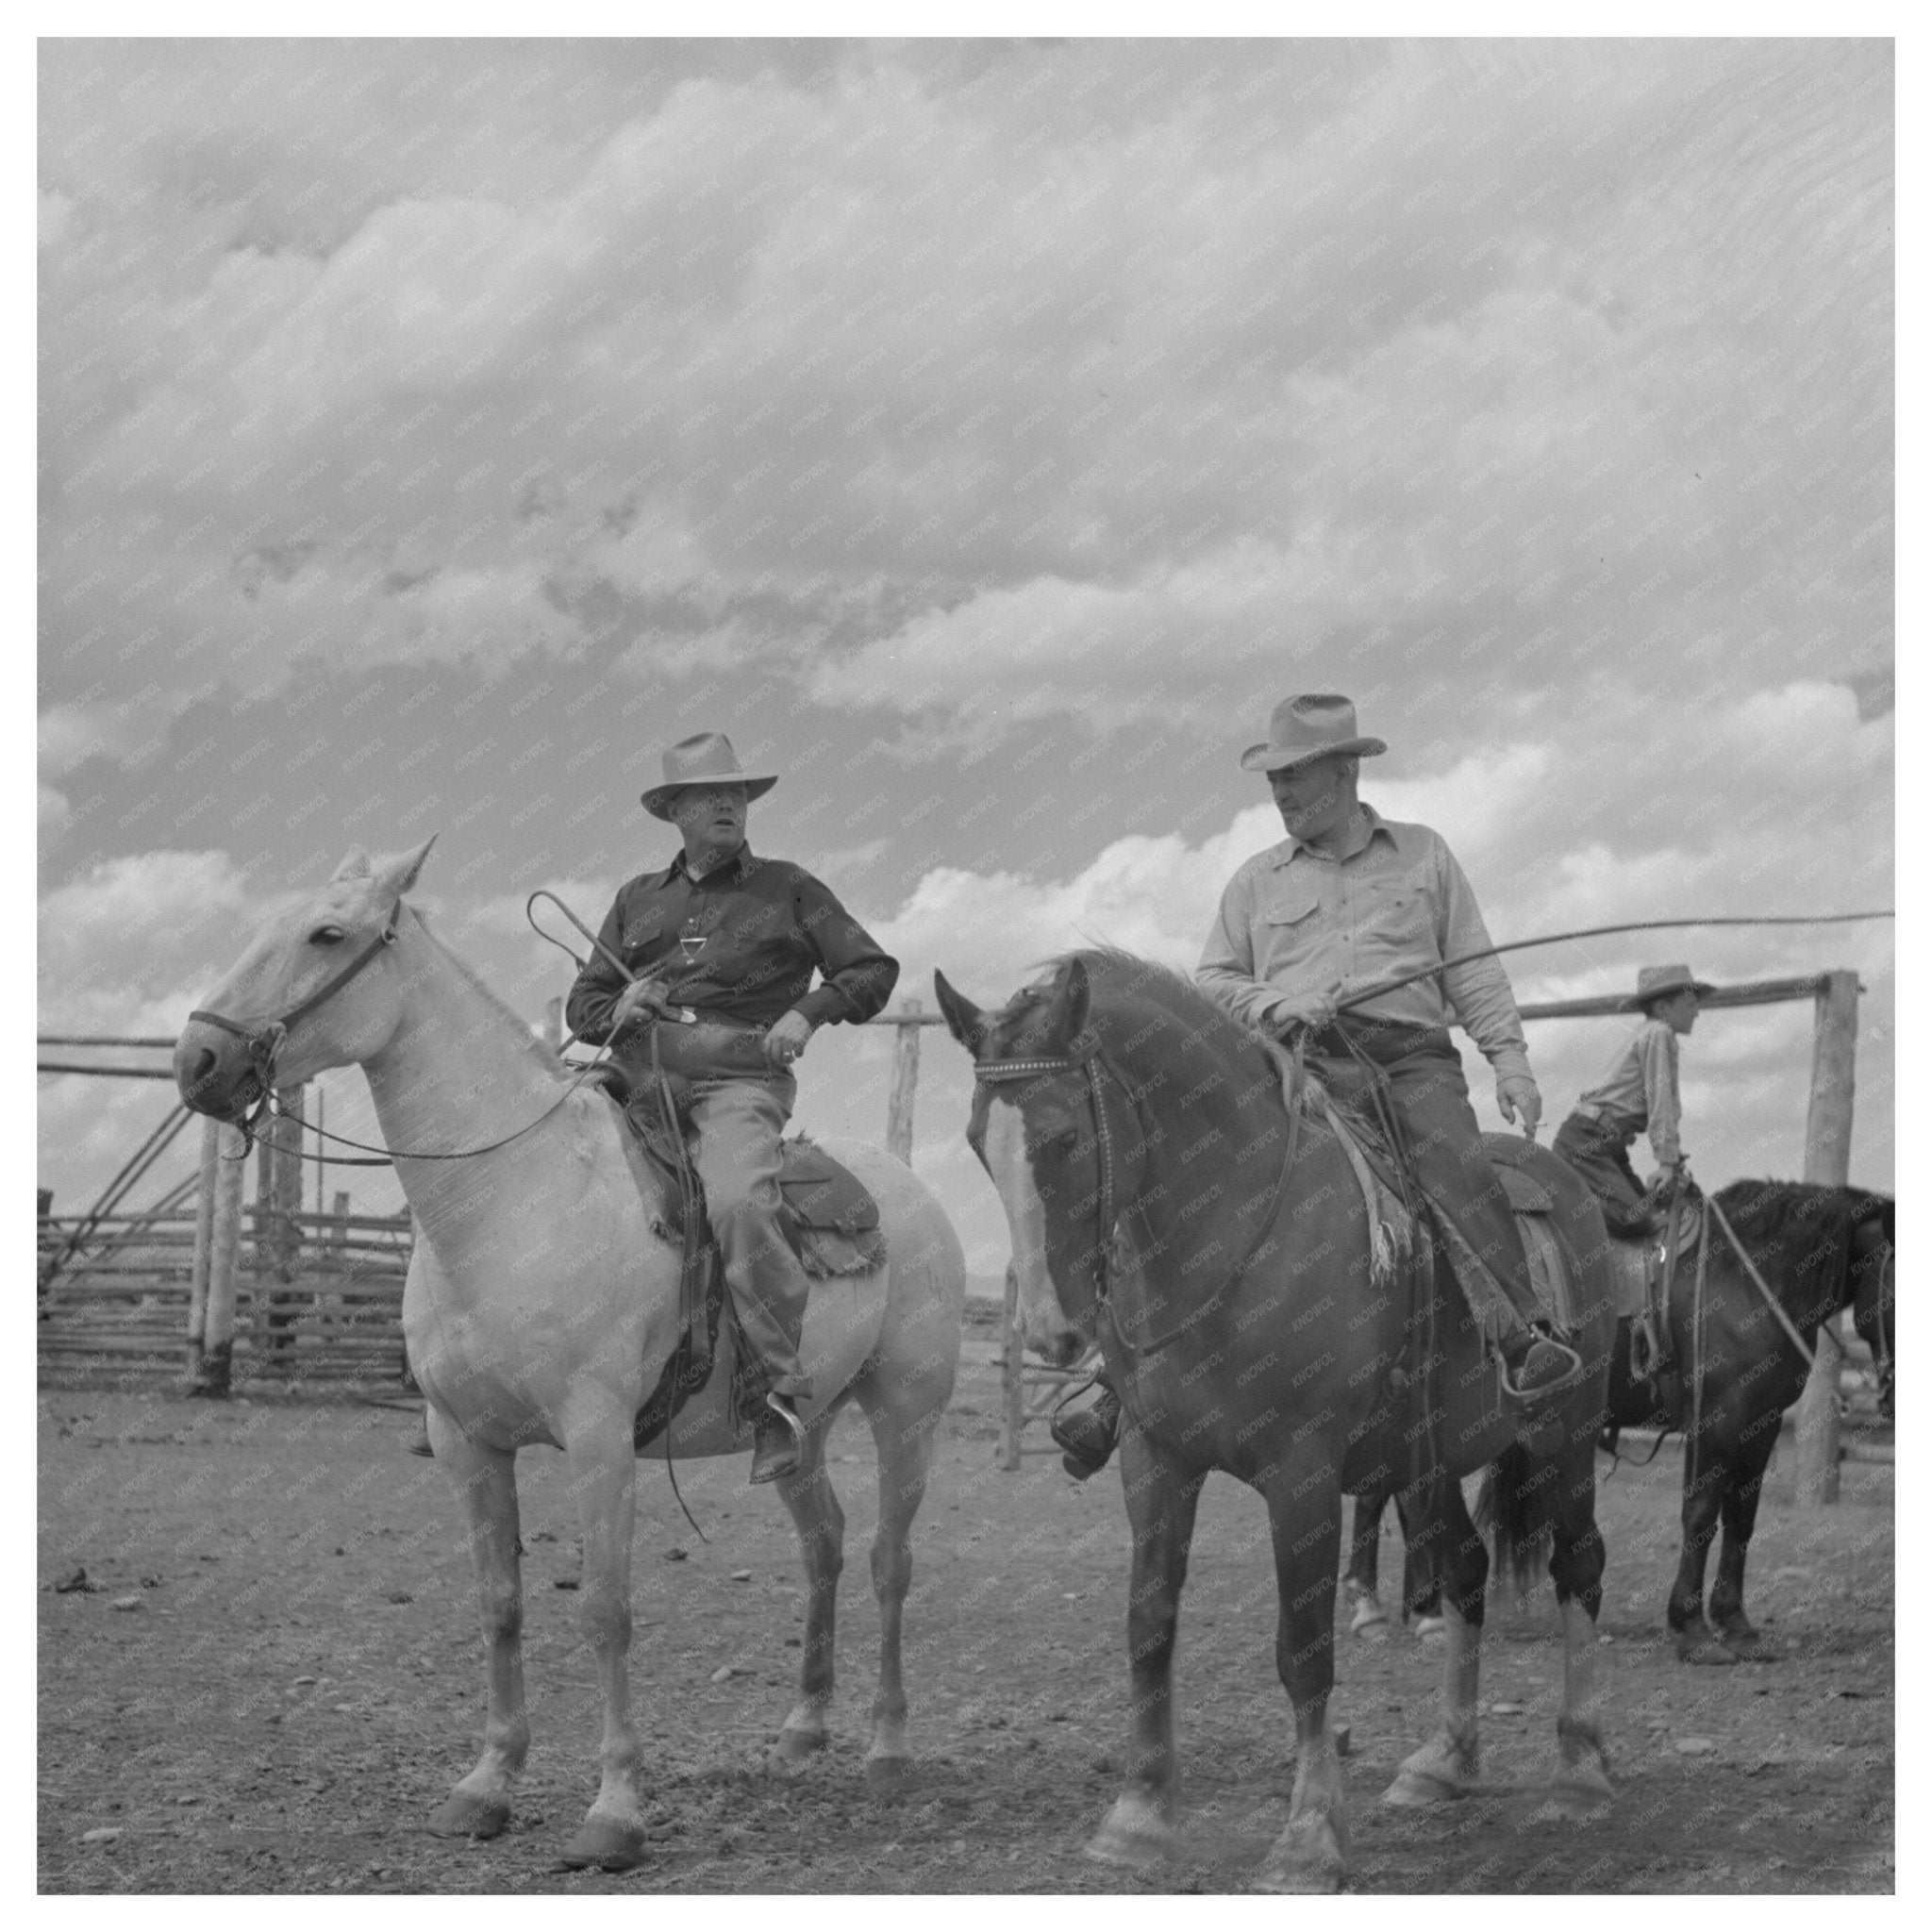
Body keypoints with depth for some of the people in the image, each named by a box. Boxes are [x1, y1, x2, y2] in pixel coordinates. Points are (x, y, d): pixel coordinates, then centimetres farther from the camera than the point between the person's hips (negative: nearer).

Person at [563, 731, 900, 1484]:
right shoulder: (638, 899, 25)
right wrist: (618, 1010, 2)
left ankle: (777, 1391, -26)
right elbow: (581, 1004, 25)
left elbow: (872, 970, 12)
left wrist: (807, 1011, -5)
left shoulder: (789, 889, 16)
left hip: (739, 1082, -4)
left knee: (737, 1204, -33)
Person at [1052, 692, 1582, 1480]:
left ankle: (1521, 1341, -36)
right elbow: (1212, 979, 19)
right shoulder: (1257, 880, 20)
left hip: (1408, 1056, -1)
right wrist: (1270, 1003, -3)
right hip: (1295, 1066, 1)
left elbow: (1473, 973, 14)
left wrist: (1510, 1061, 2)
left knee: (1455, 1161, -31)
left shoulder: (1422, 854, 17)